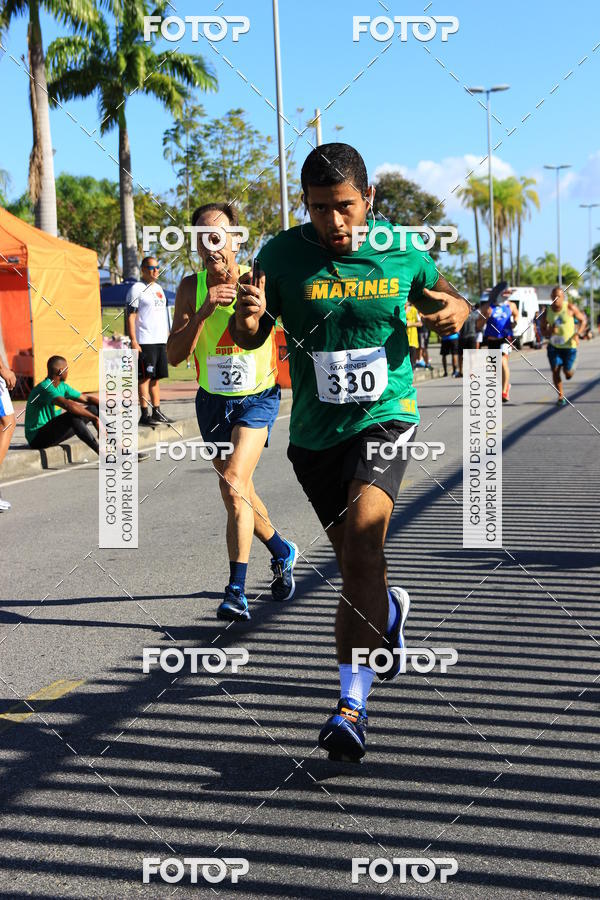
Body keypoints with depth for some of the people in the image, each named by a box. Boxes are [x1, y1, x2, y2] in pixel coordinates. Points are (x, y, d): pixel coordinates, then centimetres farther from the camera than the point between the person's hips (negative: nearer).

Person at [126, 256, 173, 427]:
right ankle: (144, 415, -4)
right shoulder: (137, 289, -5)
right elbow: (131, 316, -10)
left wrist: (168, 336, 20)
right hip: (145, 342, -7)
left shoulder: (158, 288, 19)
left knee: (156, 377, 9)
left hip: (160, 341, 7)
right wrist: (133, 341, -18)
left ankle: (157, 412, 13)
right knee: (144, 377, -5)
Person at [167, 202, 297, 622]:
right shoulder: (191, 287, -8)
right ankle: (282, 552, 45)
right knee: (238, 491, 17)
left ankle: (237, 591, -18)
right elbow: (174, 355, -14)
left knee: (234, 483, -23)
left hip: (257, 398, -4)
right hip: (213, 400, 5)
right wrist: (203, 311, -29)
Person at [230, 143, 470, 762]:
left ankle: (352, 701, -21)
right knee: (354, 562, 14)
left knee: (362, 541, -24)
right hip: (314, 432, 2)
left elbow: (445, 301, 15)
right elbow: (250, 338, 3)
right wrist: (247, 317, -22)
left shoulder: (404, 256, -3)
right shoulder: (282, 254, -5)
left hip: (385, 417, -2)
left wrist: (456, 311, -10)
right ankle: (389, 611, 51)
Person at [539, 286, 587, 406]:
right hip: (554, 345, 2)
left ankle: (570, 369, 38)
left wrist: (578, 333, -16)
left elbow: (583, 320, 0)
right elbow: (542, 329, 4)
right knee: (555, 370, -7)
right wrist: (549, 331, -20)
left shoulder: (570, 308, -10)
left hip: (569, 345, -2)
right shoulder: (546, 311, -4)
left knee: (567, 371, -1)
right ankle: (561, 396, 6)